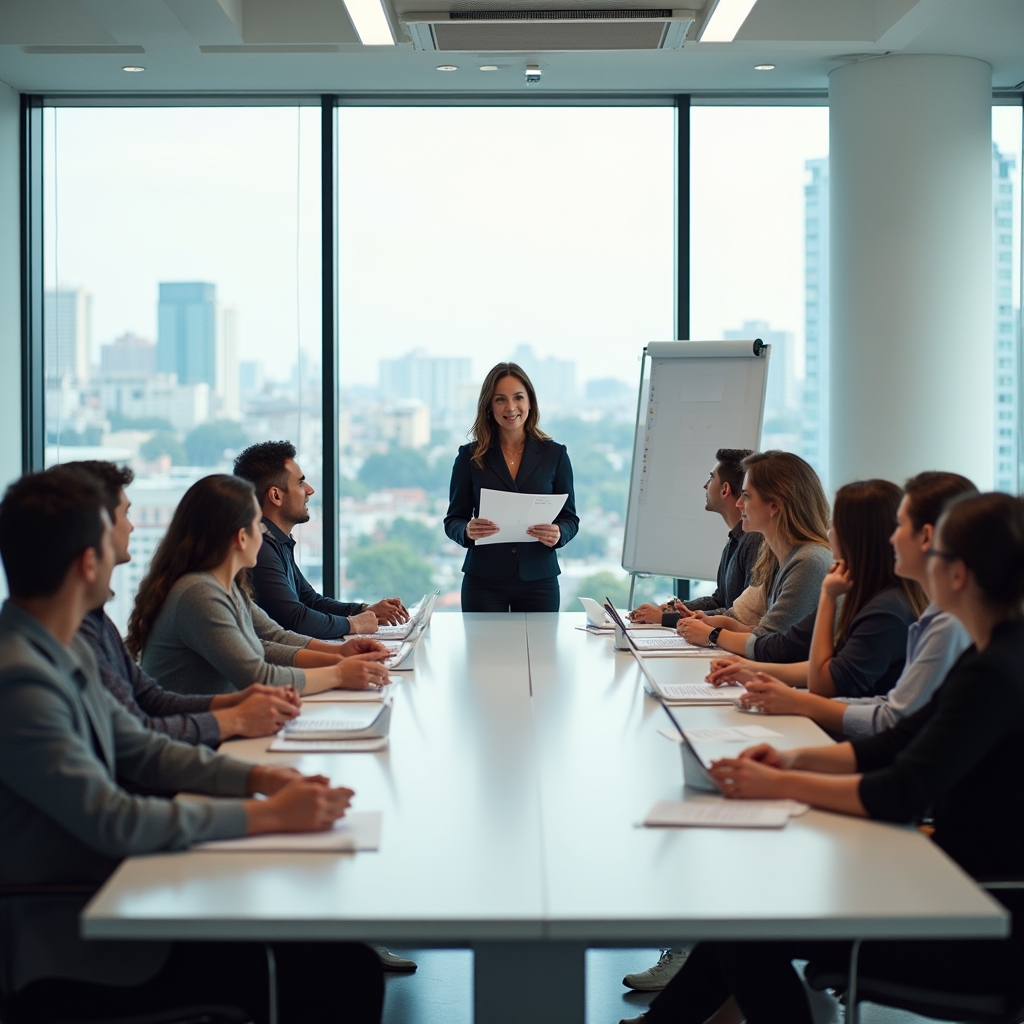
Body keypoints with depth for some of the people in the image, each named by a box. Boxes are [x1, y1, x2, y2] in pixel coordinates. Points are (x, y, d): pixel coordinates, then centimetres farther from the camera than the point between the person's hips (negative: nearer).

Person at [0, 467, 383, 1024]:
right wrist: (268, 815, -17)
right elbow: (112, 822, -22)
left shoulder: (66, 653, 9)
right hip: (69, 952, -9)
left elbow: (140, 750, 17)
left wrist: (257, 776, 2)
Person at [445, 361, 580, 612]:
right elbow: (453, 520, 4)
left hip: (539, 580, 1)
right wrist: (468, 531, -18)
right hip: (483, 581, 0)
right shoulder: (469, 457, 2)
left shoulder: (555, 454, 4)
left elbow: (570, 517, 6)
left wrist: (558, 534, -16)